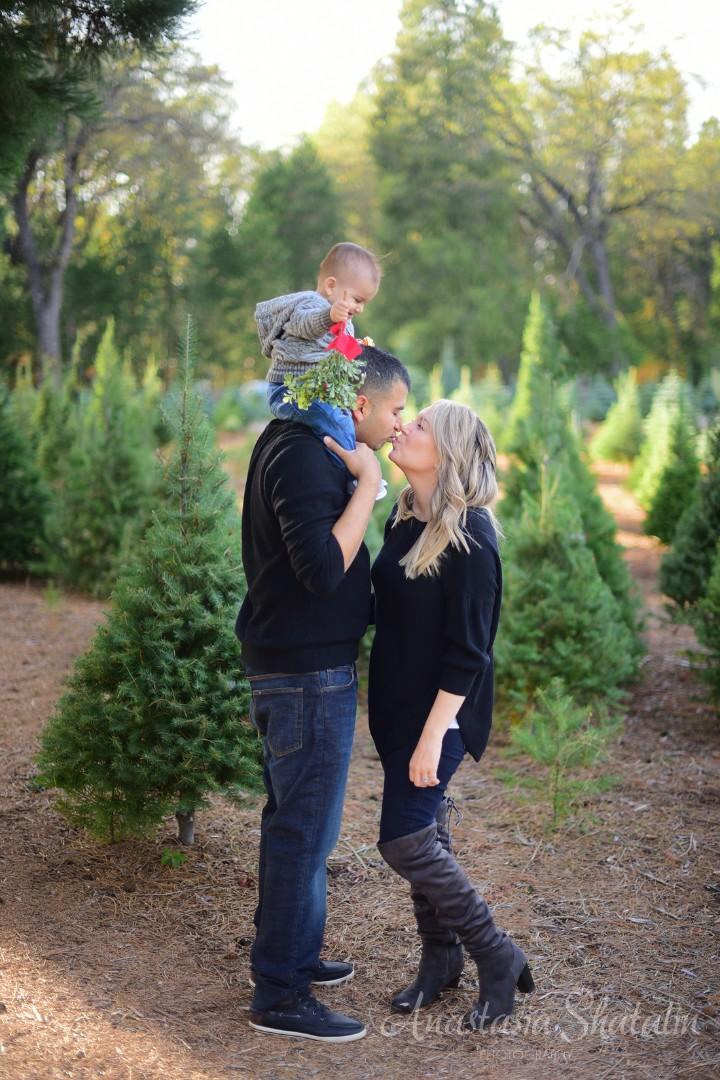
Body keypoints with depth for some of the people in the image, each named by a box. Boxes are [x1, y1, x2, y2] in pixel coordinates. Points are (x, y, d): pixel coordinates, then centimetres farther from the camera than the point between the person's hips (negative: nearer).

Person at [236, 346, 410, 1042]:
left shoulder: (300, 447, 13)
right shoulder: (301, 456, -20)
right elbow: (325, 568, -28)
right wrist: (367, 481, -21)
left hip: (291, 666, 11)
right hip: (308, 672, -11)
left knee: (296, 820, 20)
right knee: (304, 827, -3)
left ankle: (294, 954, 35)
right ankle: (279, 995, 7)